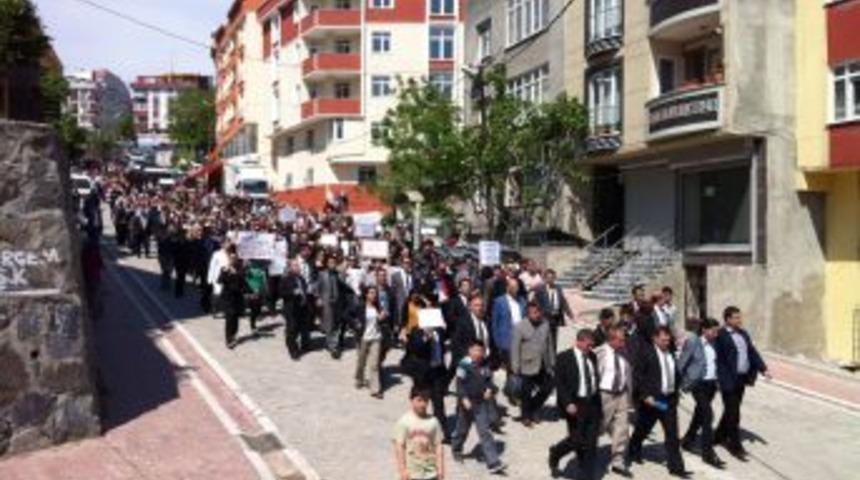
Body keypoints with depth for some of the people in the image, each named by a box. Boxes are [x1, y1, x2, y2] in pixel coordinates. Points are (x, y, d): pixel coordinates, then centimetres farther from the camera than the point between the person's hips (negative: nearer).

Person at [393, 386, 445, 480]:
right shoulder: (404, 422, -10)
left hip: (431, 472, 3)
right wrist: (402, 470, -13)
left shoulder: (433, 422, -1)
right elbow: (399, 447, -10)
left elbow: (438, 446, 2)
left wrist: (441, 469, 0)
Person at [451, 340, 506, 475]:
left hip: (482, 403, 3)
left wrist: (489, 389, -6)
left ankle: (493, 463, -5)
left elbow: (489, 380, 14)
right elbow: (460, 383, -16)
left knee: (485, 431, -2)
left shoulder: (485, 365, 3)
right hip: (467, 402, -3)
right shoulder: (464, 365, -14)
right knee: (462, 428, 16)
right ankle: (456, 449, 45)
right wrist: (464, 398, -24)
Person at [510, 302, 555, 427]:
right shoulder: (520, 327, -10)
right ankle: (525, 416, 25)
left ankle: (532, 411, 31)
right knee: (527, 392, 5)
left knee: (547, 388, 10)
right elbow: (515, 347, -8)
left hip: (544, 366, 5)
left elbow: (550, 343, 10)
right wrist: (515, 366, -9)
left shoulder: (545, 324, 4)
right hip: (528, 366, -5)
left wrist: (552, 361, 12)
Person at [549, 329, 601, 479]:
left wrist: (598, 402, 12)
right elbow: (559, 384, -11)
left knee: (591, 441, 6)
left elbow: (595, 379, 15)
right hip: (575, 404, -5)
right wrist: (568, 404, -19)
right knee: (576, 440, -4)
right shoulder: (564, 358, -8)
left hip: (592, 403, 5)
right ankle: (555, 453, 25)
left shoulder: (592, 357, 9)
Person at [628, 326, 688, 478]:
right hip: (651, 399, -4)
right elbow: (637, 375, -12)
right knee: (643, 429, 14)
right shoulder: (645, 353, -9)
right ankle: (634, 452, 40)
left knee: (672, 434, 0)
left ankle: (676, 467, 4)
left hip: (669, 399, 4)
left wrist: (675, 392, 9)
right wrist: (645, 395, -17)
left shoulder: (670, 354, 8)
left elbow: (675, 375, 18)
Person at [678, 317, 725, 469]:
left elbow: (715, 363, 14)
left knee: (700, 413, 18)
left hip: (711, 384, 6)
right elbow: (681, 364, -6)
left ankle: (687, 440, 39)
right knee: (708, 415, -13)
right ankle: (708, 452, -6)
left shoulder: (714, 344, 5)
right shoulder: (692, 343, -11)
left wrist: (718, 380, 5)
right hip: (698, 383, -6)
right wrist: (682, 384, -5)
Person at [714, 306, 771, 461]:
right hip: (729, 380, -8)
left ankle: (719, 436, 35)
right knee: (733, 414, -1)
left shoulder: (743, 334, 12)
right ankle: (735, 446, 7)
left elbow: (753, 352, 12)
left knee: (731, 410, 19)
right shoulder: (720, 336, -14)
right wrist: (723, 379, -19)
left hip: (742, 378, 8)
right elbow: (719, 360, -16)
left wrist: (763, 369, 0)